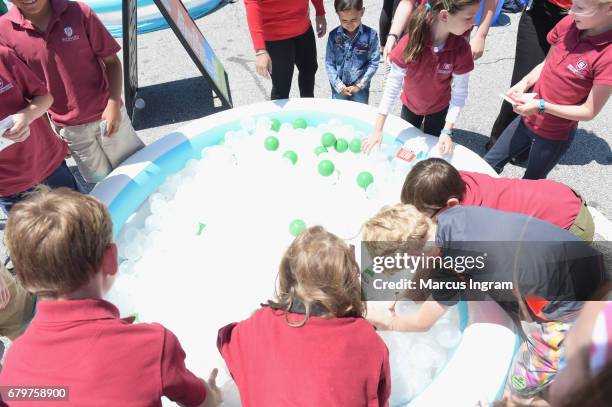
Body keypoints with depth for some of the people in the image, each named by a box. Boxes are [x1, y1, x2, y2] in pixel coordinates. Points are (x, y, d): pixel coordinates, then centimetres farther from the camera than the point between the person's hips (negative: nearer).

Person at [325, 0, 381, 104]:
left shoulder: (370, 35, -13)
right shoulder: (334, 35, -9)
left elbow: (374, 63, -9)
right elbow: (329, 63, -5)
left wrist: (360, 84, -12)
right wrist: (338, 85, -11)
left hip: (360, 88, -1)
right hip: (339, 87, 1)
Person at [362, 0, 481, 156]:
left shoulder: (461, 49, -27)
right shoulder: (411, 41, -31)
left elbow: (459, 92, -18)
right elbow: (393, 84, -27)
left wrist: (447, 131, -27)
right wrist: (378, 130, -28)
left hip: (439, 108, 0)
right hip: (410, 104, 0)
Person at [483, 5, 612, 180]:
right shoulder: (568, 23, -11)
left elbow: (589, 111, -20)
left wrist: (542, 106, -28)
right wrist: (525, 83, -13)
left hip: (554, 136, -5)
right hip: (527, 119, 5)